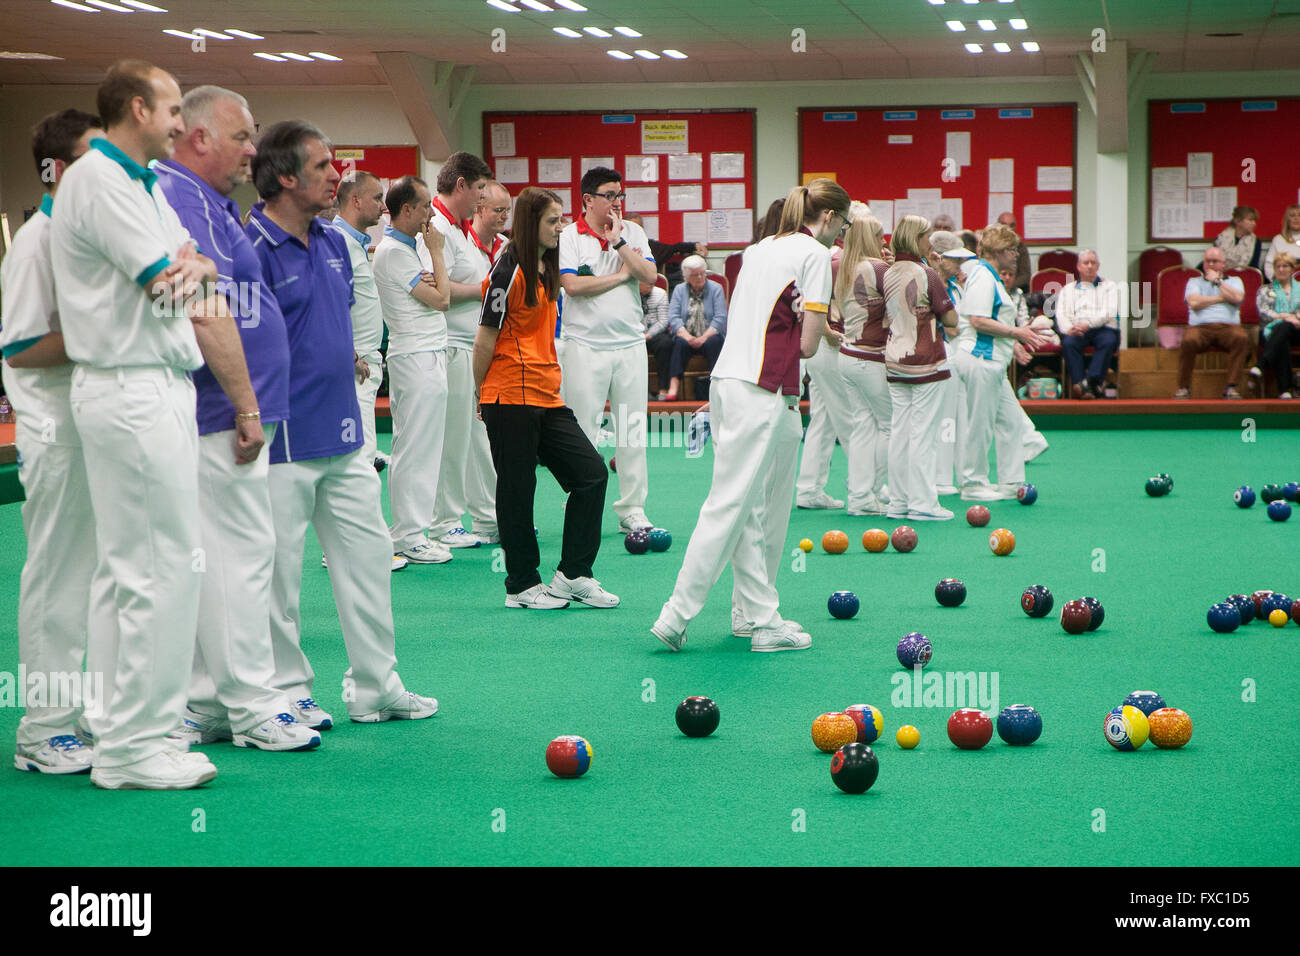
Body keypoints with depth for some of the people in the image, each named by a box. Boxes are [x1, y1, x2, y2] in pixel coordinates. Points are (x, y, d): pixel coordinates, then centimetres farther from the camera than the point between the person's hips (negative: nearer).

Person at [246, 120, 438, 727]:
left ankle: (375, 685, 21)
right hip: (284, 446, -8)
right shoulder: (253, 250, -14)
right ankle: (287, 692, 14)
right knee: (278, 570, 2)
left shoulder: (334, 243, 12)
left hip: (343, 438, 8)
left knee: (368, 556, 11)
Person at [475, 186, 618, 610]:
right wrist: (481, 393, -2)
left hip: (546, 396, 9)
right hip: (511, 398, -9)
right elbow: (486, 337, -10)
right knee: (517, 490, 1)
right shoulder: (510, 270, -13)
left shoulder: (545, 269, 15)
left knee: (592, 472, 4)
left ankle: (573, 574, 10)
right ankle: (521, 586, 12)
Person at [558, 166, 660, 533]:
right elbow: (573, 285, -14)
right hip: (585, 345, -3)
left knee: (632, 431, 5)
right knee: (583, 432, -1)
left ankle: (632, 509, 11)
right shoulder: (569, 237, -1)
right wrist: (621, 275, -5)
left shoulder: (633, 233, 10)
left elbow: (649, 276, -2)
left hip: (630, 342, 3)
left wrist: (619, 242, -9)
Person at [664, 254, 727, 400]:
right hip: (686, 336, 1)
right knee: (681, 343, -31)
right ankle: (673, 387, -40)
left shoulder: (716, 289, 6)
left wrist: (704, 337, -18)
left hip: (710, 336, -1)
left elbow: (720, 318, -5)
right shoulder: (679, 290, 11)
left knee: (712, 343, -34)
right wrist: (687, 336, -18)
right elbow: (673, 317, -1)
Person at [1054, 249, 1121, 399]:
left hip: (1102, 328, -1)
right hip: (1076, 330, 1)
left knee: (1109, 341, -35)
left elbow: (1109, 312, 2)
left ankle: (1093, 380, -44)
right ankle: (1080, 384, -44)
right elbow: (1061, 314, 10)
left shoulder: (1109, 286, 20)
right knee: (1069, 343, -33)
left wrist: (1088, 324, -14)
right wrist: (1069, 329, -13)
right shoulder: (1067, 290, 25)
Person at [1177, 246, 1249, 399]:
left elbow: (1237, 298, 1)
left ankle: (1231, 387, -30)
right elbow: (1194, 302, 2)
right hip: (1200, 326, -1)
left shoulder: (1234, 281, 25)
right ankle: (1184, 387, -22)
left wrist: (1217, 281, 8)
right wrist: (1221, 298, 6)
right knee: (1188, 341, -37)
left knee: (1242, 338, -35)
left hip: (1228, 326, 1)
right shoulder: (1194, 281, 23)